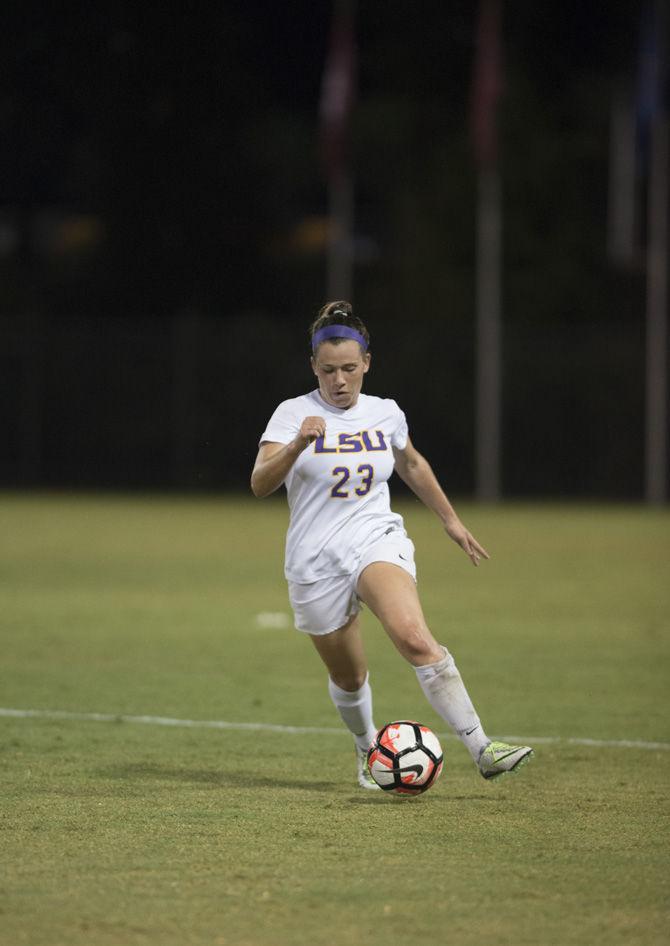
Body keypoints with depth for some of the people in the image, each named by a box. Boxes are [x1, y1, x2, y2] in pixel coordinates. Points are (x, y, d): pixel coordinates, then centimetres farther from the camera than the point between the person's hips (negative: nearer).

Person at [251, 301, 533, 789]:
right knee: (349, 677, 9)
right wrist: (298, 444, -35)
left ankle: (481, 748, -32)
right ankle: (368, 750, 42)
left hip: (377, 541, 0)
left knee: (414, 636, -26)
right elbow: (260, 483, -18)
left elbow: (412, 464, 27)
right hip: (315, 562, 0)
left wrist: (450, 519, 30)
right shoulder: (294, 413, -5)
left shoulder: (385, 414, 5)